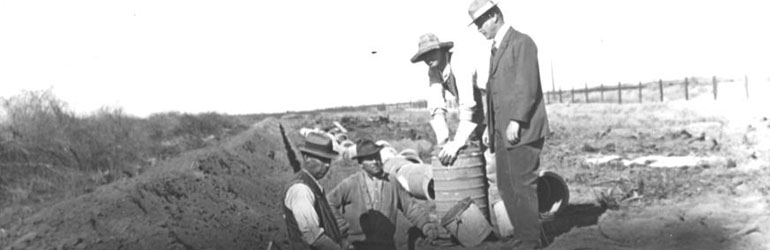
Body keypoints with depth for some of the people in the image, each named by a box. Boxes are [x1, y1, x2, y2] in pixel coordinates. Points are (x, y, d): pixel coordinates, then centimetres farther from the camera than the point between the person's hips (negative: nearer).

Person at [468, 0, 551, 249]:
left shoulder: (522, 42, -7)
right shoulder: (496, 48, 20)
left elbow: (527, 86, -15)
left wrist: (516, 121, -20)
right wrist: (490, 126, 15)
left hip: (522, 129, -9)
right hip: (502, 131, 9)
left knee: (523, 186, -6)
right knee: (506, 186, 9)